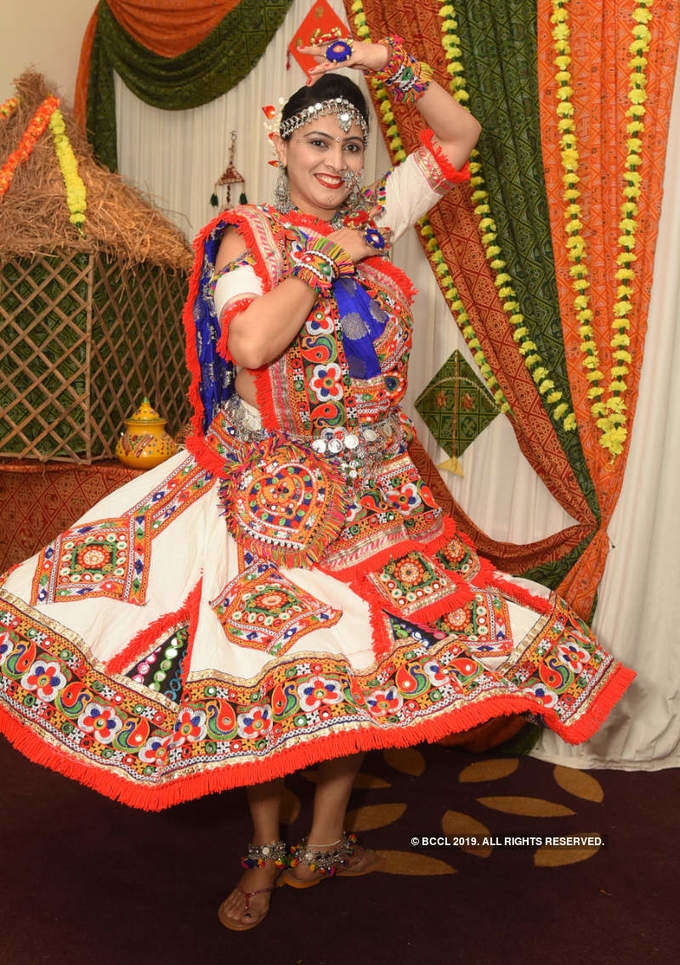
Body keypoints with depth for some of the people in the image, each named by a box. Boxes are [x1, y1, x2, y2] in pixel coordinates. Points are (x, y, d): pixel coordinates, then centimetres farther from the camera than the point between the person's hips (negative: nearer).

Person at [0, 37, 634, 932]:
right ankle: (266, 852, 24)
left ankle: (323, 843, 27)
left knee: (369, 654, 7)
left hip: (372, 488, 5)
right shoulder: (248, 236, -3)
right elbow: (250, 344, -21)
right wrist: (327, 260, -12)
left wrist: (391, 63, 5)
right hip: (270, 487, -4)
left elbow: (460, 134, 16)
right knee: (264, 655, 0)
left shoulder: (372, 215, 11)